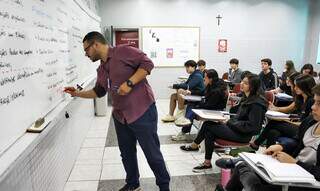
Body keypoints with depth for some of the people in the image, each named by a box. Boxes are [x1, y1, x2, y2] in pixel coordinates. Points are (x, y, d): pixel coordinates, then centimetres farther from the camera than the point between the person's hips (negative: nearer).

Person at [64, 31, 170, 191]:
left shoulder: (123, 51, -9)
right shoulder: (101, 70, 16)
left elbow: (147, 63, -15)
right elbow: (98, 91, 28)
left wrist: (129, 83, -21)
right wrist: (77, 93, 21)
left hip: (142, 112, -8)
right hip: (120, 116, 8)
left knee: (152, 153, 4)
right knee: (127, 153, 17)